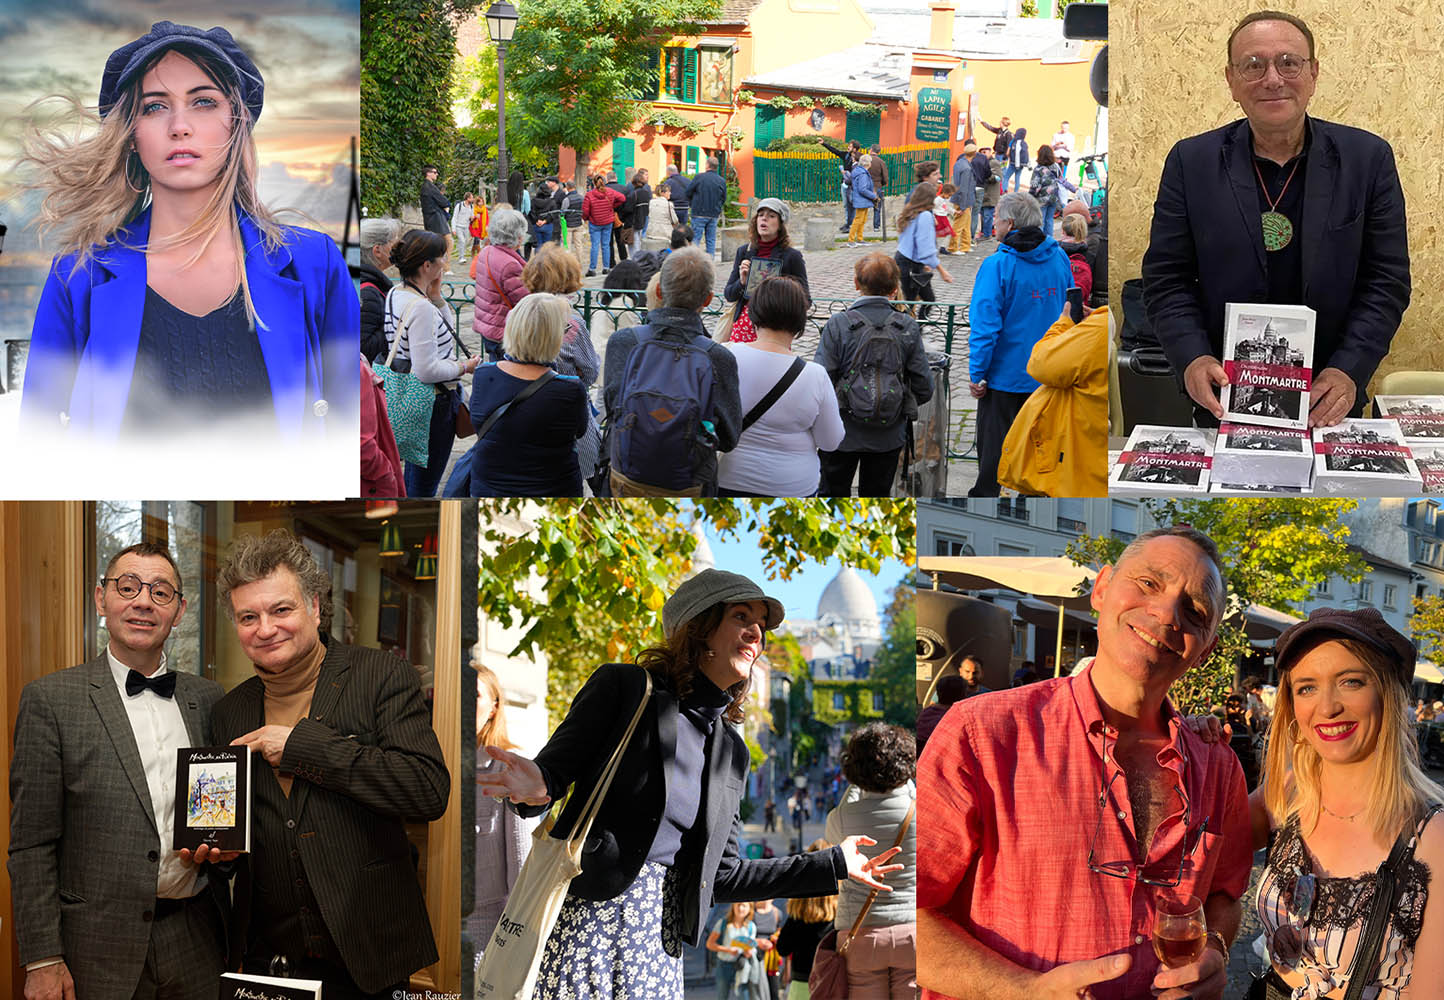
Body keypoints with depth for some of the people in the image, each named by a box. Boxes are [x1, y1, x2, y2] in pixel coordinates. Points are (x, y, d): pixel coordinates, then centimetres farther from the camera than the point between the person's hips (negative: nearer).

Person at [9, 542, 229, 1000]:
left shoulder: (208, 699, 9)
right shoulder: (50, 699, -3)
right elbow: (31, 844, -5)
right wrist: (42, 960, -10)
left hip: (198, 945, 4)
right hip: (100, 951, -4)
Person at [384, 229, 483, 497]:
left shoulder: (396, 294, 6)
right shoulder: (420, 307, -25)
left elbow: (443, 333, 18)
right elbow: (427, 370, -27)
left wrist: (435, 296, 4)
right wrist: (464, 367, -12)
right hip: (433, 402, -10)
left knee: (412, 479, 24)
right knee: (424, 484, 2)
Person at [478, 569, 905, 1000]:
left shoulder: (731, 750, 15)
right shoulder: (624, 686, -1)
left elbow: (722, 875, 15)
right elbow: (553, 770, -2)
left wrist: (834, 864, 17)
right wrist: (536, 790, -27)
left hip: (660, 938, 5)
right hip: (586, 915, -5)